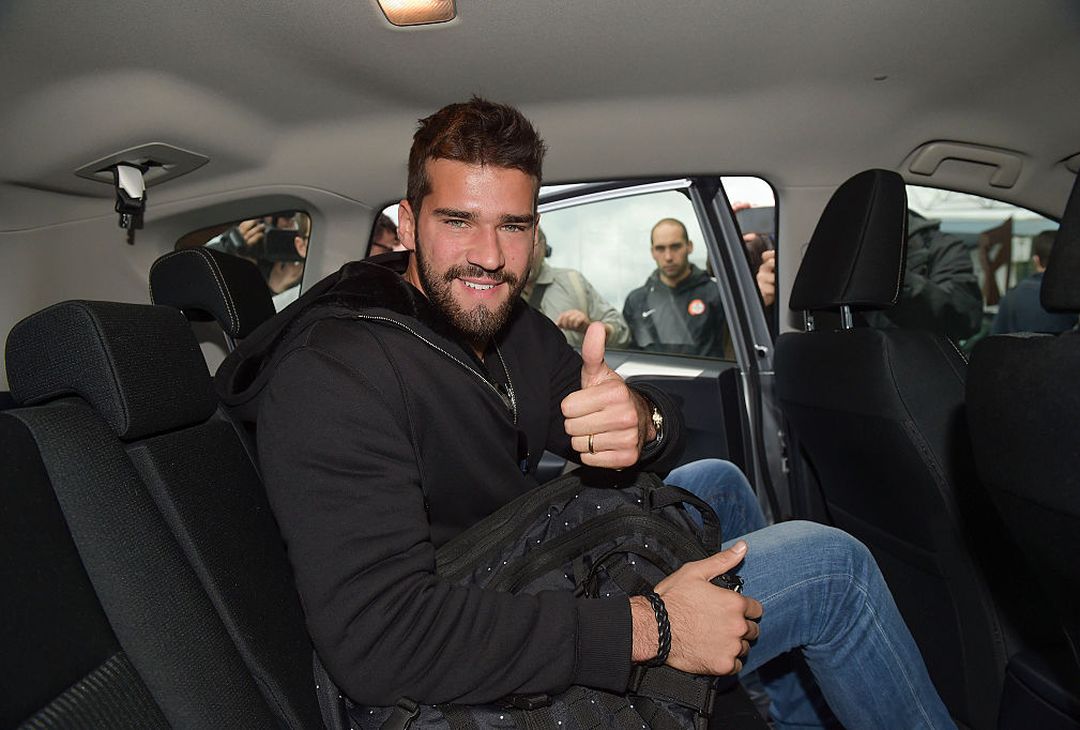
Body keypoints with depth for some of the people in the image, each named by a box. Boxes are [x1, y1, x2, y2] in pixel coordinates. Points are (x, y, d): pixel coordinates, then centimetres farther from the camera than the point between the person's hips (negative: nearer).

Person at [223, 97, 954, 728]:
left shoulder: (512, 323, 0)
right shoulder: (333, 374, -26)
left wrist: (642, 423, -28)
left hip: (531, 571, 9)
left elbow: (669, 432, -1)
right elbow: (376, 639, -34)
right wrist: (645, 626, -31)